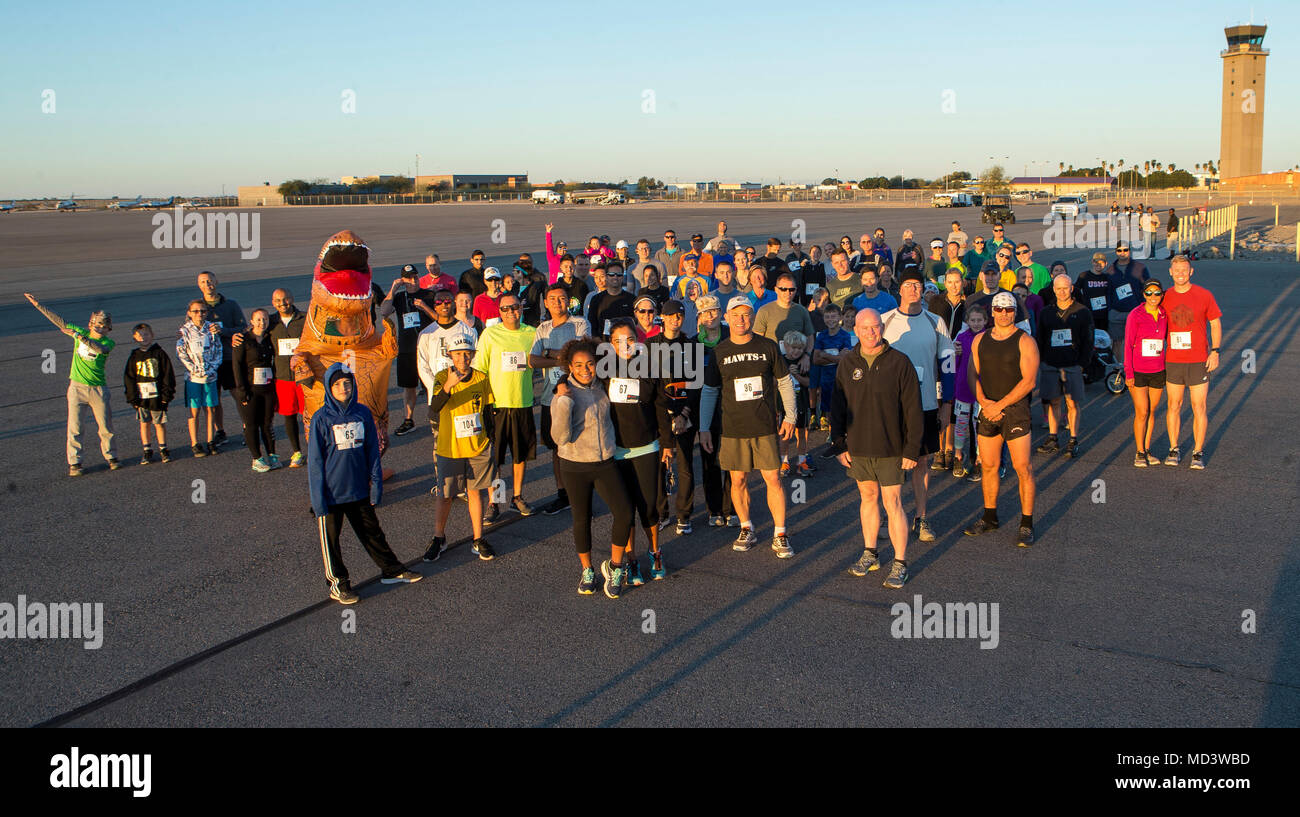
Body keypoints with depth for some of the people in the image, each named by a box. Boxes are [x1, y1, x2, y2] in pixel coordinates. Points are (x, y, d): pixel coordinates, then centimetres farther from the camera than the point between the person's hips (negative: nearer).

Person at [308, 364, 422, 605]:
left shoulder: (363, 413, -3)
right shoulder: (321, 419, -12)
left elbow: (372, 451, 6)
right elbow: (315, 461, -9)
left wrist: (376, 484, 4)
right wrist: (318, 499, -10)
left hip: (359, 489, 3)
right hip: (331, 493, -3)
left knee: (372, 531, 18)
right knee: (330, 539, 9)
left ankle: (392, 570, 33)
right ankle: (338, 584, 24)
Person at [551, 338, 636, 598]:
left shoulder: (601, 388, 4)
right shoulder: (563, 396, -10)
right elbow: (560, 437, -20)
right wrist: (563, 402, -28)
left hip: (605, 464, 3)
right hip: (575, 467, -3)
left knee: (624, 514, -9)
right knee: (582, 519, 9)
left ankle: (614, 567, 11)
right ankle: (587, 571, 30)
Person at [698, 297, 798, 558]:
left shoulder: (768, 347, 1)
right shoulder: (719, 352, 3)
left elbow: (785, 382, 10)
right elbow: (708, 392, 9)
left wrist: (790, 417, 5)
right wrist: (704, 429, 5)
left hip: (765, 428, -1)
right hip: (733, 429, 1)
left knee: (773, 479, -1)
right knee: (738, 480, 7)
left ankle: (780, 535, 9)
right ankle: (746, 530, 24)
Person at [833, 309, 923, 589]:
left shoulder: (899, 362, -8)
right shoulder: (847, 363, 3)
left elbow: (913, 409, -6)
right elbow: (837, 406, 9)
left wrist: (912, 449, -9)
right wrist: (839, 445, 4)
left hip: (890, 448, -4)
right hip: (858, 447, 4)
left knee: (892, 504, -2)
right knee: (867, 497, 16)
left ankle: (900, 563, 8)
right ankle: (870, 554, 29)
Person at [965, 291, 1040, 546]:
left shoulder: (1024, 341, -5)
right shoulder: (980, 340, 10)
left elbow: (1029, 381, -12)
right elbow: (973, 375, 9)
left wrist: (1000, 405, -14)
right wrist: (984, 402, -7)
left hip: (1016, 409, -4)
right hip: (988, 409, 5)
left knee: (1023, 468, -5)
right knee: (988, 465, 10)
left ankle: (1026, 524, 2)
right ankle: (990, 518, 23)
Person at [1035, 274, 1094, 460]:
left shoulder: (1082, 312, 3)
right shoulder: (1046, 313, 11)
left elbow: (1088, 342, 2)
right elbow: (1040, 340, 15)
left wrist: (1081, 364, -6)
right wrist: (1043, 361, 3)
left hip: (1073, 366, -2)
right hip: (1050, 366, 3)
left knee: (1073, 403, -2)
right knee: (1053, 402, 5)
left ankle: (1073, 441, 4)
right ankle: (1052, 439, 11)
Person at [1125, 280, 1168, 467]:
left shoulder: (1164, 315, 4)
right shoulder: (1135, 315, -8)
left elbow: (1169, 338, 17)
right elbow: (1128, 345, -8)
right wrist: (1128, 373, -11)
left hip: (1158, 371, 4)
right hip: (1138, 372, -4)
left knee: (1151, 411, 11)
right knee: (1141, 413, -4)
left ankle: (1147, 450, 21)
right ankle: (1139, 453, 7)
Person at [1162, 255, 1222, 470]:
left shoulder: (1203, 295, -1)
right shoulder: (1165, 298, 4)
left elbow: (1215, 324, 4)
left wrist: (1215, 351, -5)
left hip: (1198, 361, -2)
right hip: (1172, 361, 2)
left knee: (1199, 408, 0)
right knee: (1173, 406, 7)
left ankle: (1198, 452, 9)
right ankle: (1174, 450, 18)